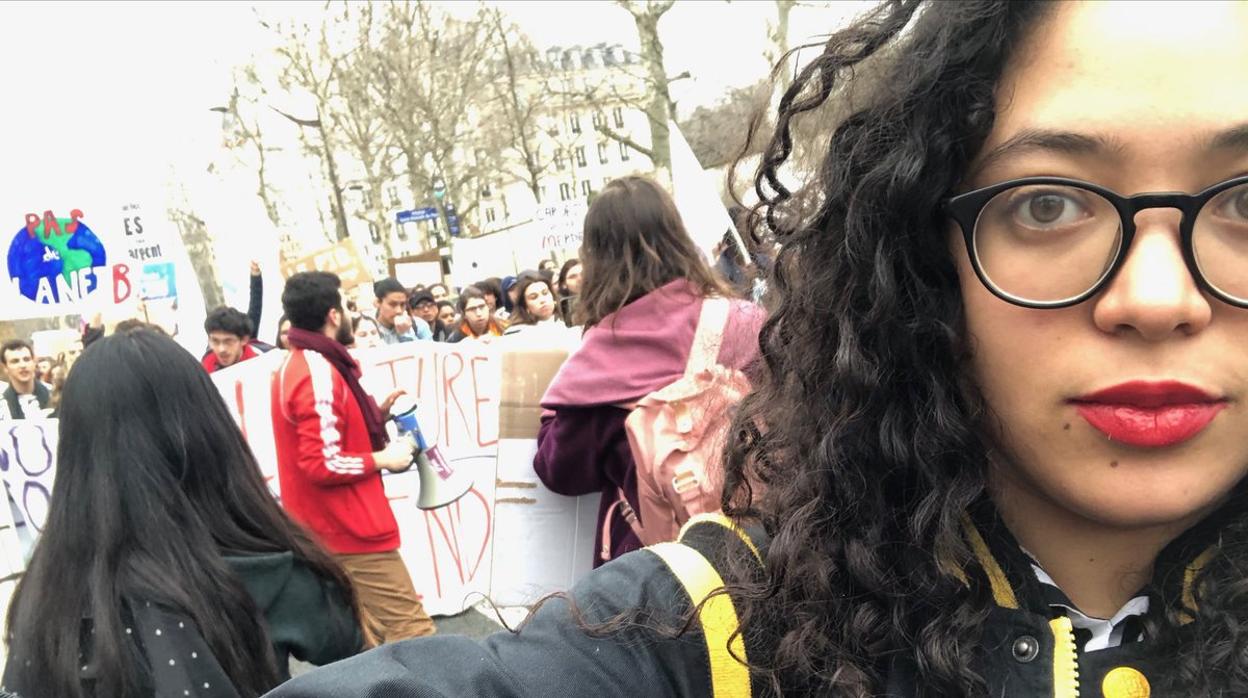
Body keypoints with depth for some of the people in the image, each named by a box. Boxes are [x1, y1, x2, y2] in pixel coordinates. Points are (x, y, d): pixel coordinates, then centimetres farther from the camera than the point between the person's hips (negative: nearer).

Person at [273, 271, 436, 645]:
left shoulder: (295, 366, 12)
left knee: (369, 641, 15)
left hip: (327, 530, 10)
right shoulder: (319, 374, -19)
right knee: (413, 634, -9)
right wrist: (384, 459, -12)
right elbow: (324, 464, -24)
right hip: (351, 531, -10)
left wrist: (376, 413, 10)